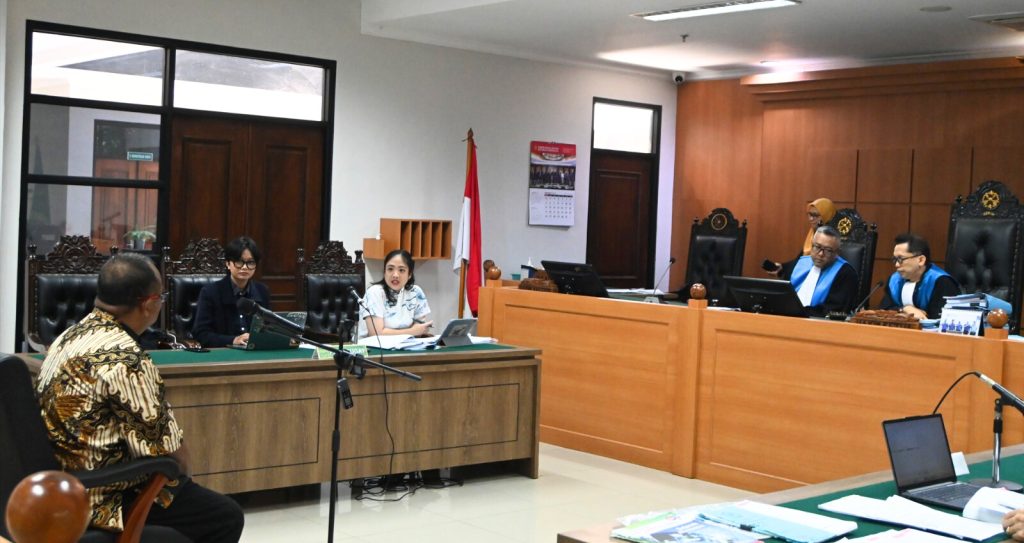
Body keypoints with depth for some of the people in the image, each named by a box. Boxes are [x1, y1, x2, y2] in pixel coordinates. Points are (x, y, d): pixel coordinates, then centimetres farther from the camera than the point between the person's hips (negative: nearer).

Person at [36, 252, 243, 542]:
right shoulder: (126, 360, -26)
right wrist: (181, 472, 2)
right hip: (102, 502, -10)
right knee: (227, 516, 5)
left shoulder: (71, 335, 4)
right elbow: (168, 451, -22)